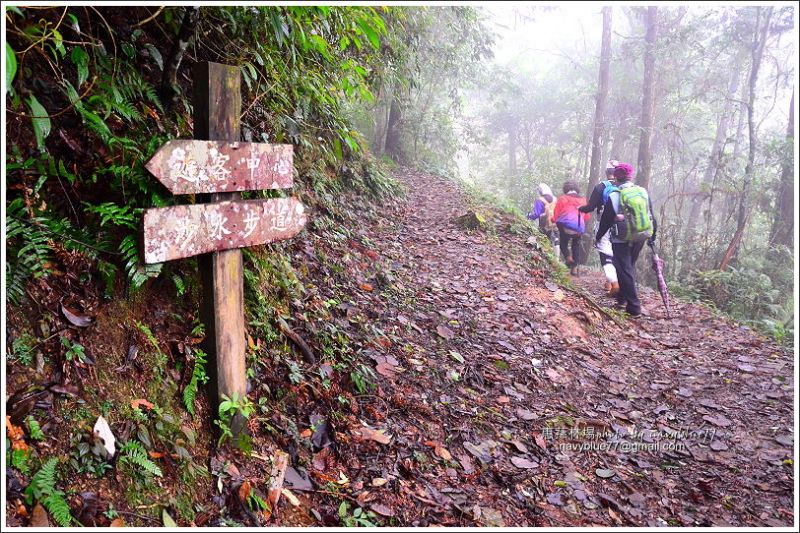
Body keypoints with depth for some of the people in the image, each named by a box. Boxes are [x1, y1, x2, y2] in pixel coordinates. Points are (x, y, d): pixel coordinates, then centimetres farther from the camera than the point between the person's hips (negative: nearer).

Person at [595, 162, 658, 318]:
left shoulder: (614, 196, -12)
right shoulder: (644, 192, 2)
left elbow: (606, 220, -4)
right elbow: (651, 217, 8)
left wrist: (598, 237, 11)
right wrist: (652, 236, 20)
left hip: (621, 240, -5)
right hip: (640, 238, 5)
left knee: (625, 271, 0)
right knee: (630, 267, 23)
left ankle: (634, 308, -3)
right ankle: (623, 298, 34)